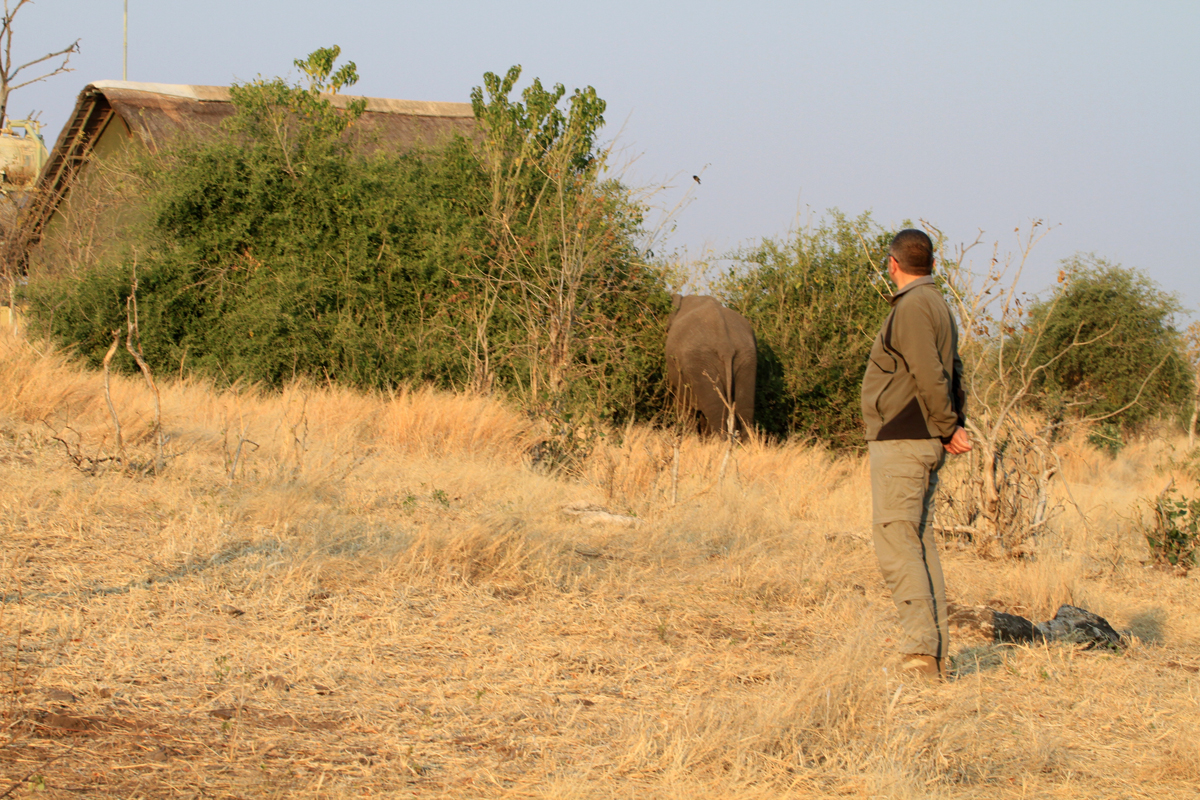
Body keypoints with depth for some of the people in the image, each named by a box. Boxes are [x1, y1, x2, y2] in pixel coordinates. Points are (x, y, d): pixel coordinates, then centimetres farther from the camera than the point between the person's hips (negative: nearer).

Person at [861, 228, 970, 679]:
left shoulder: (913, 307, -13)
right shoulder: (937, 305, 17)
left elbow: (931, 377, -20)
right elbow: (953, 374, 16)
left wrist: (948, 428, -9)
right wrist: (954, 425, 4)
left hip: (902, 441, -10)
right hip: (923, 444, 10)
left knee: (896, 542, -11)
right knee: (919, 542, 12)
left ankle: (921, 647, -18)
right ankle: (934, 651, 12)